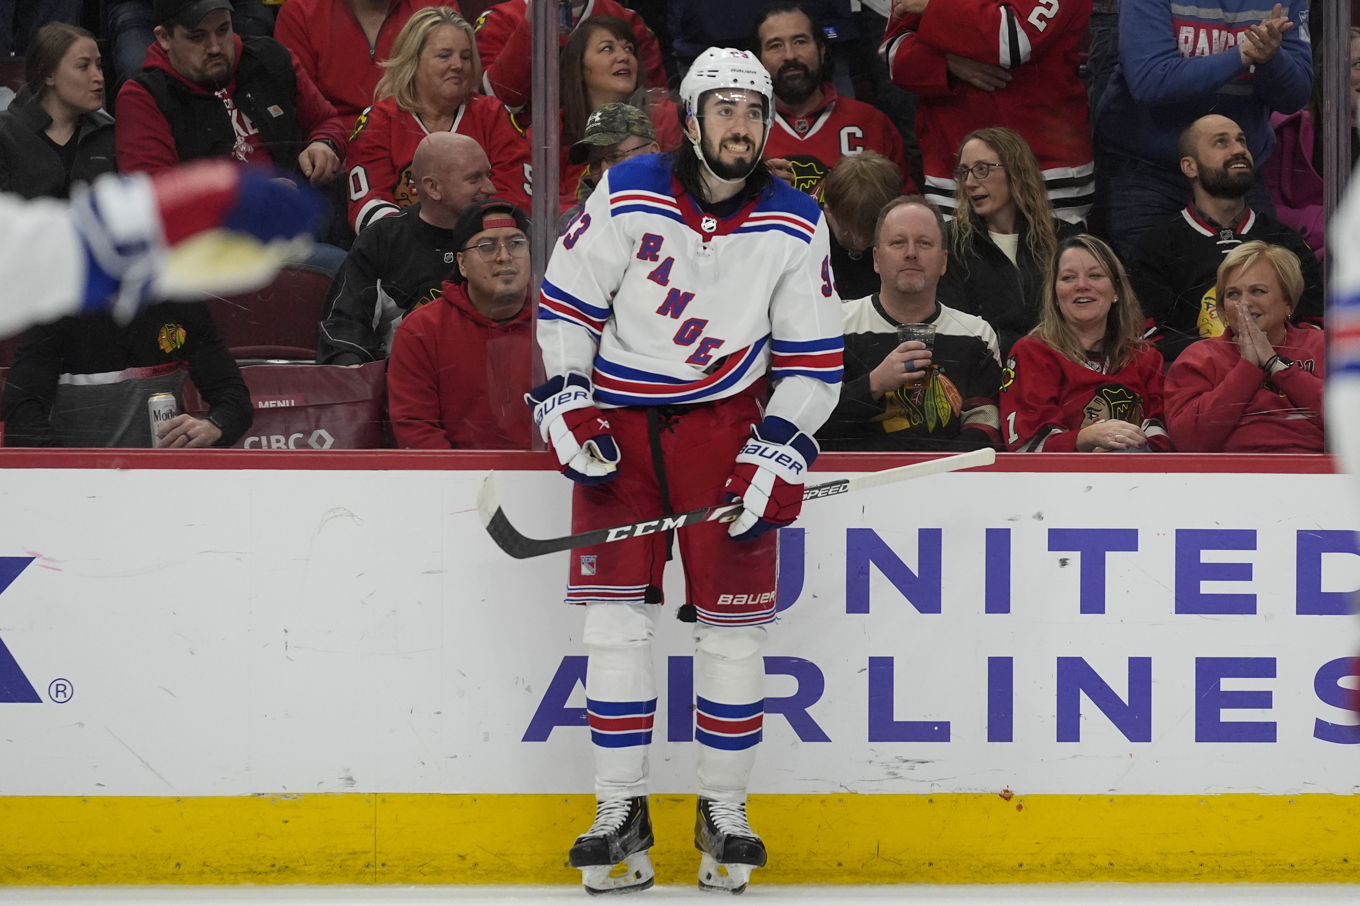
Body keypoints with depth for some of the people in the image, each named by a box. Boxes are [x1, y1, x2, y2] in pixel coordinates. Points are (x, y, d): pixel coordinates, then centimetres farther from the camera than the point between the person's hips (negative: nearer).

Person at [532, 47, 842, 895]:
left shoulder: (795, 225, -4)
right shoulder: (628, 195, -8)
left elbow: (814, 358, 1)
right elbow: (566, 299, 1)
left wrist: (779, 454, -9)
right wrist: (567, 409, -6)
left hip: (725, 422, 0)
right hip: (616, 419, 0)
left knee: (734, 618, -3)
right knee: (615, 615, -4)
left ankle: (725, 812, 10)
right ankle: (621, 815, 4)